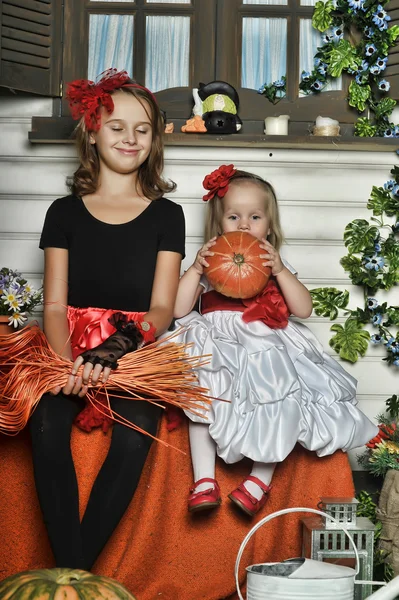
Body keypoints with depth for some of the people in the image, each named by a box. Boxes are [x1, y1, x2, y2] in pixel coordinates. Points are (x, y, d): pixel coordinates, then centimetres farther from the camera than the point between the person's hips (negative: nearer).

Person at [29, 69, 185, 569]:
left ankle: (71, 575, -26)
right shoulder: (66, 212, 12)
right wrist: (68, 363, -17)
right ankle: (73, 571, -30)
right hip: (72, 348, 1)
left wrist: (116, 351, -19)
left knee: (134, 436, -33)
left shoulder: (165, 215, 11)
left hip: (137, 354, 0)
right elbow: (55, 306, 5)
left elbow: (161, 309, 2)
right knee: (47, 427, -33)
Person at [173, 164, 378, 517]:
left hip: (267, 349, 1)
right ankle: (204, 480, -26)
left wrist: (281, 271, -11)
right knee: (202, 394, -28)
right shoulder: (208, 265, 12)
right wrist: (195, 267, -10)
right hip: (216, 350, -1)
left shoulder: (275, 266, 15)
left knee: (275, 403, -26)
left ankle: (261, 479, -15)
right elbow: (179, 309, -1)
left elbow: (304, 309, 0)